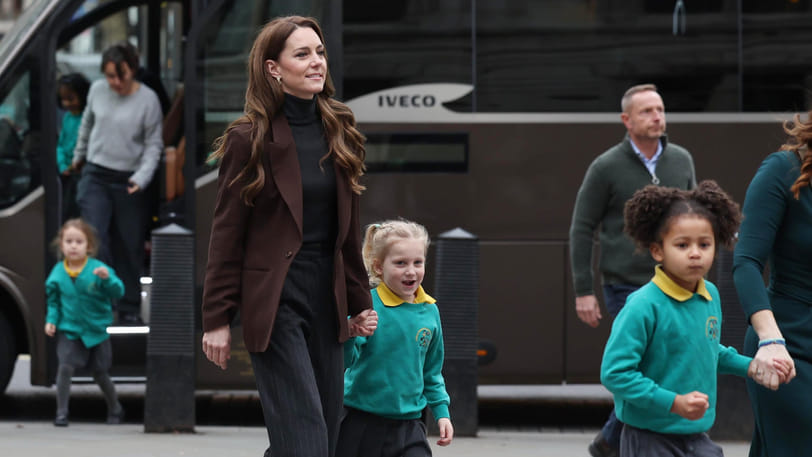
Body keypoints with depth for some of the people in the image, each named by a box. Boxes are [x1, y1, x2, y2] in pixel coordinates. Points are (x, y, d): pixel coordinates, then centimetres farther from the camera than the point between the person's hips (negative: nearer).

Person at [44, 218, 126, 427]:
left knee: (100, 372, 11)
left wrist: (107, 278, -34)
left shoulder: (97, 269, -10)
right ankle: (61, 412, -11)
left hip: (96, 331, -1)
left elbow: (118, 292, -16)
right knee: (65, 366, -18)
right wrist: (51, 320, -3)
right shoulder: (57, 273, -2)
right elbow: (53, 300, 10)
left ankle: (115, 409, 34)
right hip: (69, 331, 1)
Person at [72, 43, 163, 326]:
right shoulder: (97, 90, 1)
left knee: (130, 248, 4)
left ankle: (129, 311, 15)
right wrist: (79, 156, 31)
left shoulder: (147, 100, -7)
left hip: (128, 181, -1)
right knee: (96, 243, -11)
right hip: (96, 177, 1)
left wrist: (141, 178, -14)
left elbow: (153, 145, -2)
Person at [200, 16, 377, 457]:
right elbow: (227, 235, -5)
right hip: (274, 301, -6)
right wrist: (216, 319, -6)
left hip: (326, 301, 6)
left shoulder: (338, 133, 10)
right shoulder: (250, 138, -6)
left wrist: (359, 302, 14)